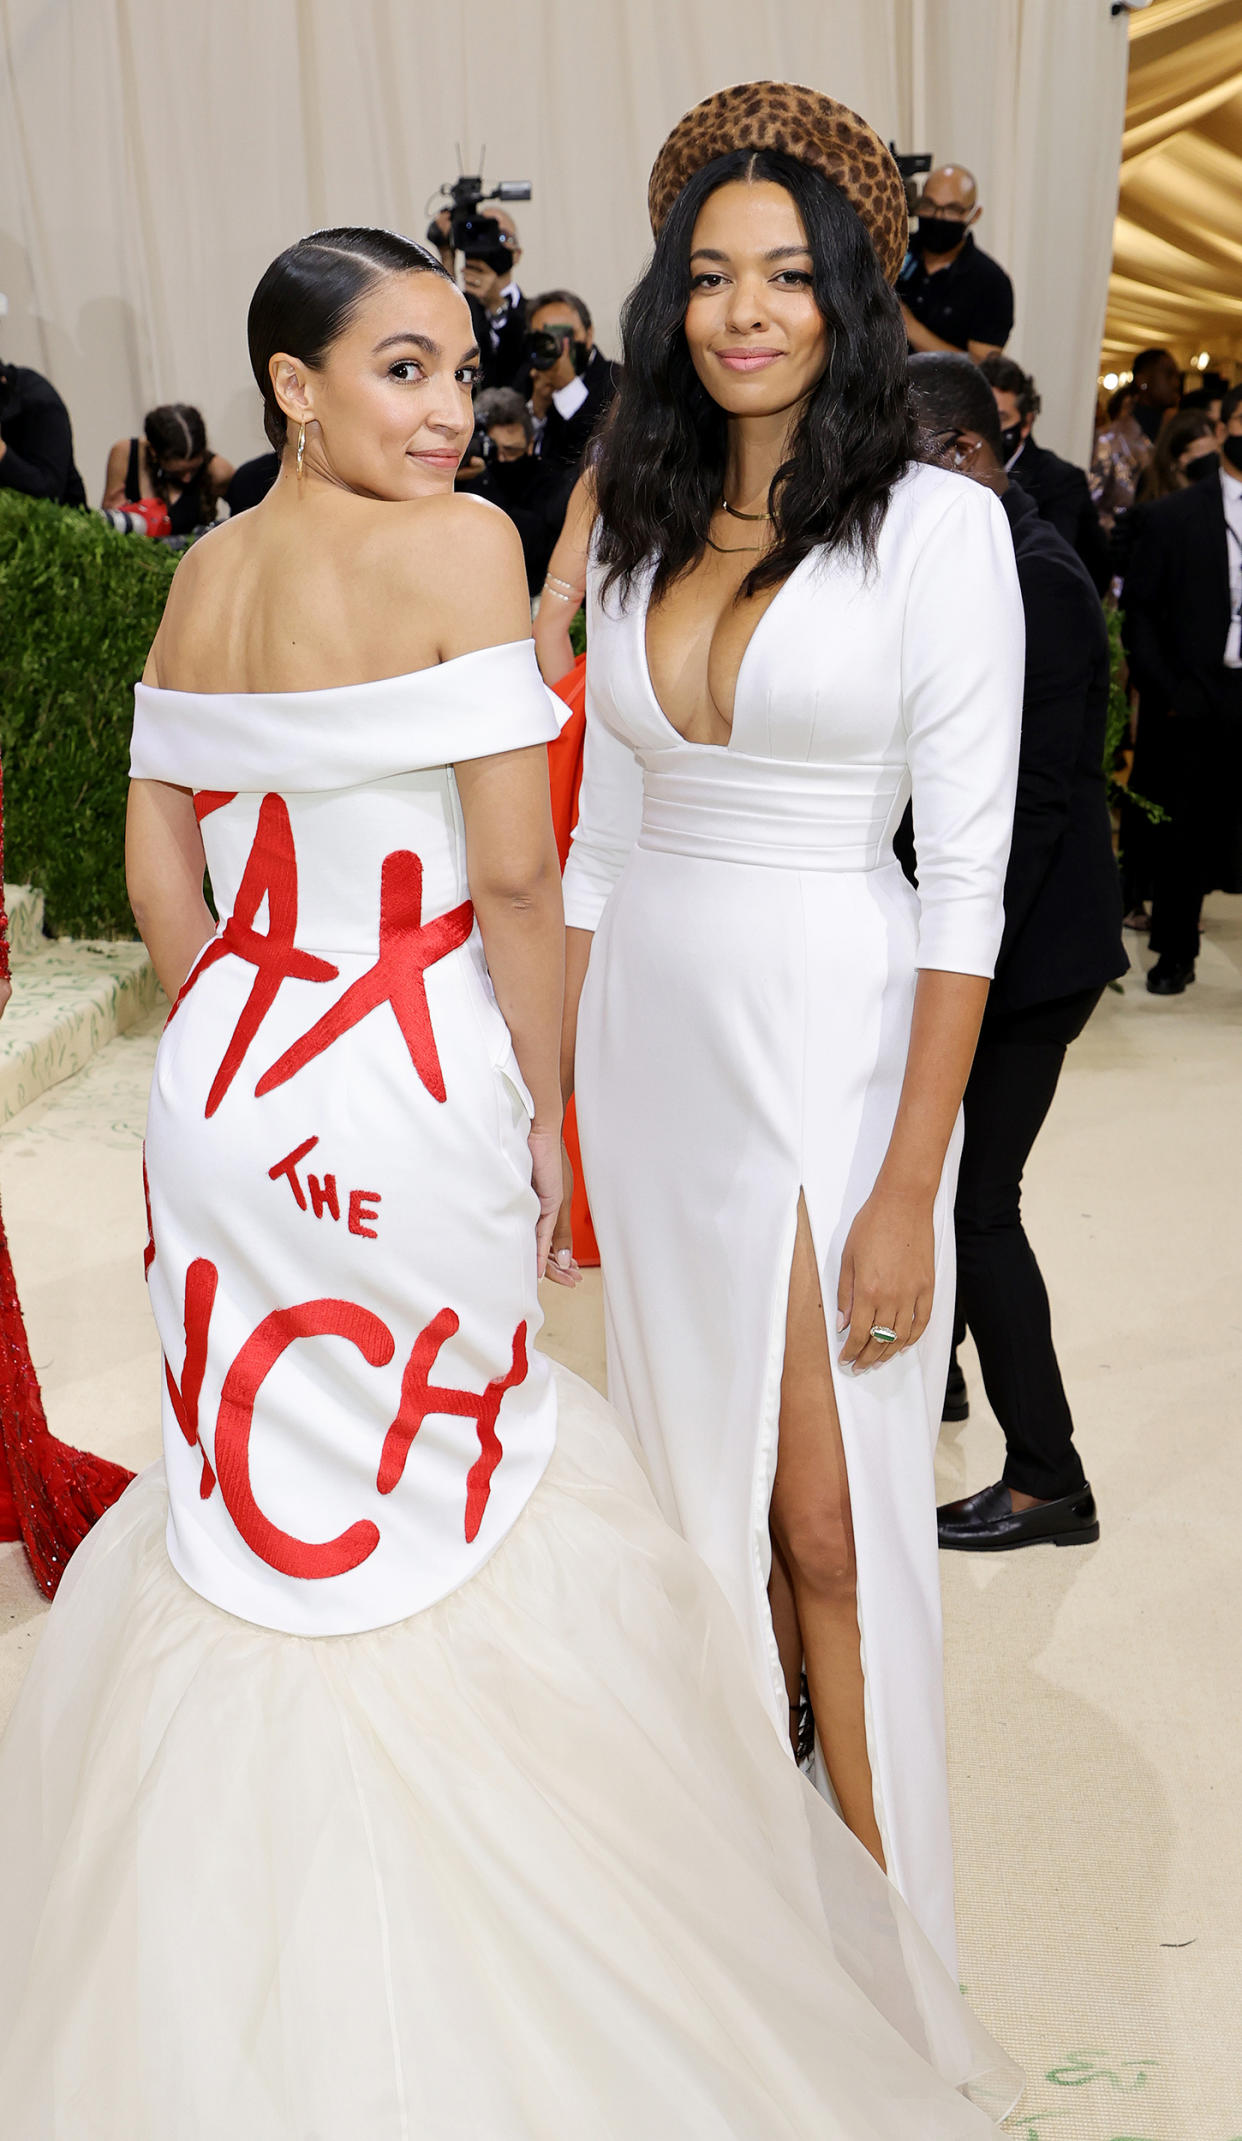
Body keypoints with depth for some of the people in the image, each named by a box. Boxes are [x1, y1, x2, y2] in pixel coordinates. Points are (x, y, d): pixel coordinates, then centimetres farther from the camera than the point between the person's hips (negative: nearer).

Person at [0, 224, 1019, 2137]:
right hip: (411, 1093, -6)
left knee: (252, 1484, 20)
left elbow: (160, 859, 10)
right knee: (449, 1482, 12)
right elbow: (517, 870, -17)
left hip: (229, 1091, 6)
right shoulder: (458, 545, -14)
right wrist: (543, 1106, -6)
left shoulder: (201, 573, 6)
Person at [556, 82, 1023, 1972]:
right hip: (647, 1041, 6)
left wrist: (910, 1186, -16)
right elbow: (600, 837, 11)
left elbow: (967, 873, -12)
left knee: (831, 1522, 2)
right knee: (699, 1475, 15)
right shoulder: (640, 531, 8)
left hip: (832, 1048, -5)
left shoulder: (937, 523, -9)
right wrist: (549, 1103, 9)